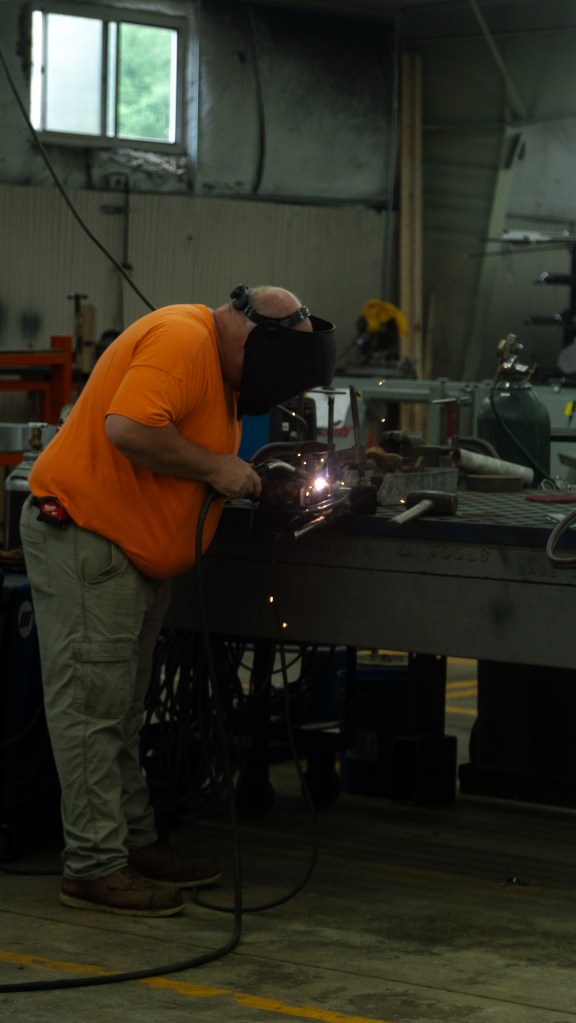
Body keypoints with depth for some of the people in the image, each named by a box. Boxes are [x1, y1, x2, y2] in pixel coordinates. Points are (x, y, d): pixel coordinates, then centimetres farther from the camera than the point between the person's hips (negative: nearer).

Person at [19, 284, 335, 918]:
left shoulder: (218, 362, 13)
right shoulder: (180, 341, -20)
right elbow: (128, 428, -32)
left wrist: (241, 477, 1)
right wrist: (215, 467, -22)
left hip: (133, 551, 11)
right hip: (83, 539, -11)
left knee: (120, 710, 16)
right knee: (91, 704, -8)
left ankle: (135, 843, 24)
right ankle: (94, 867, -5)